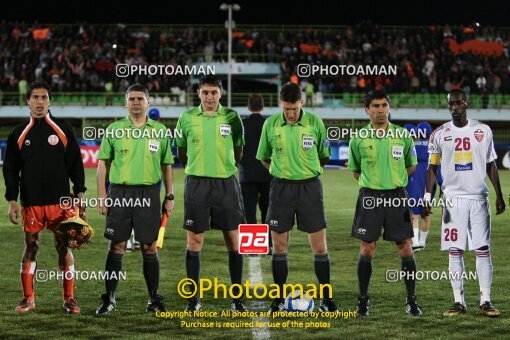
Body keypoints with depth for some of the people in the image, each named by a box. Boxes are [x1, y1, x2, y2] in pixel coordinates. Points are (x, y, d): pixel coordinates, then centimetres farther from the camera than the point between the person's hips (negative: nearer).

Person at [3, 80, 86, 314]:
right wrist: (12, 200, 1)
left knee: (64, 247, 0)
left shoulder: (63, 129, 5)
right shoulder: (19, 134, 7)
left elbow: (75, 162, 6)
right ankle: (28, 298, 12)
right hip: (31, 203, 1)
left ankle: (69, 298, 7)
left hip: (60, 201, -1)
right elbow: (10, 169, 8)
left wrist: (79, 193, -1)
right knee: (31, 247, 3)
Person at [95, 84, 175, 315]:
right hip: (119, 192, 0)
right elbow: (103, 163, 6)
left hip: (148, 193, 0)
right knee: (116, 246, 0)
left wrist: (169, 196, 7)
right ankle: (109, 299, 6)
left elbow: (166, 165, 12)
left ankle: (154, 298, 11)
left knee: (149, 247, 3)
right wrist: (101, 196, -2)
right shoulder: (114, 130, 5)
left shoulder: (160, 131, 7)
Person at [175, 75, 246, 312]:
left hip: (226, 183, 0)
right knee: (194, 240, 0)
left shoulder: (231, 117, 2)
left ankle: (237, 297, 9)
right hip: (196, 183, 0)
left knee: (233, 239, 1)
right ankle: (193, 298, 7)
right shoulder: (187, 118, 2)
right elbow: (181, 151, 14)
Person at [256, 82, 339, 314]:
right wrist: (283, 172, 6)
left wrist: (308, 170, 9)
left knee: (319, 246, -1)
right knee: (279, 246, 3)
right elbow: (264, 158, 11)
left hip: (309, 186, -1)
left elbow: (324, 156, 8)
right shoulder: (271, 124, -2)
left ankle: (326, 299, 9)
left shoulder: (315, 123, -5)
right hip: (281, 188, 1)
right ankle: (279, 299, 14)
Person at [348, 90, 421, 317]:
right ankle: (363, 300, 12)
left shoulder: (403, 136, 2)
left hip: (396, 196, 0)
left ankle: (411, 301, 8)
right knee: (366, 250, 0)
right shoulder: (359, 139, 0)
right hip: (369, 196, 0)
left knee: (405, 249, -1)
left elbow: (411, 166, 15)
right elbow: (355, 171, 13)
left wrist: (395, 179, 8)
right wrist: (372, 181, 6)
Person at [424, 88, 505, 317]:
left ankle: (485, 301, 1)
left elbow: (491, 165, 10)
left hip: (479, 197, 1)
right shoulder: (440, 134, 3)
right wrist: (427, 195, -6)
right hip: (453, 198, 0)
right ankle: (458, 301, 5)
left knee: (483, 250, -2)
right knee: (455, 251, 0)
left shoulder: (483, 131, 5)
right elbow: (432, 167, 5)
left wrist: (499, 195, 5)